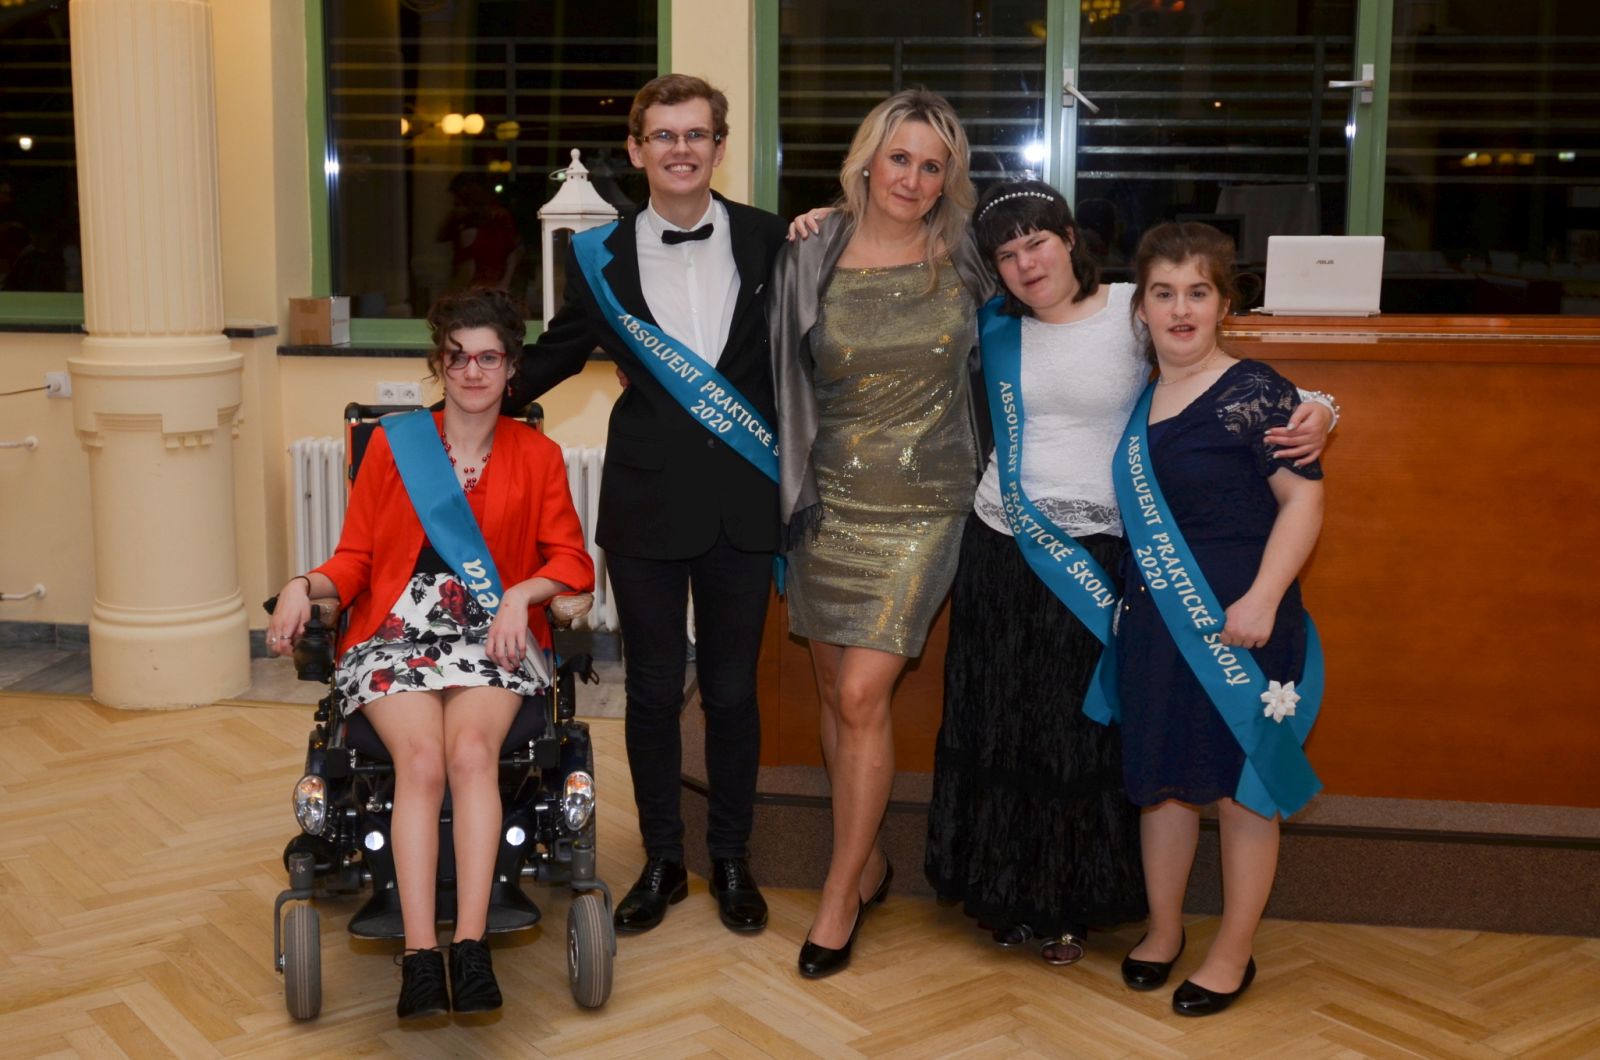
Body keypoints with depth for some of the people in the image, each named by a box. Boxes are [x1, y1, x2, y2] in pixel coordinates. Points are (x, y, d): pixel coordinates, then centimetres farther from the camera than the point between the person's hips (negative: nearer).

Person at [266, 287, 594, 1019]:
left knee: (472, 750, -30)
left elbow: (573, 563, 8)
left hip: (491, 636, 0)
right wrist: (304, 587, -11)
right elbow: (354, 561, 9)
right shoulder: (392, 444, 11)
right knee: (422, 760, -28)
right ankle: (421, 958, -32)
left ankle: (471, 947, -33)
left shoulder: (537, 457, 11)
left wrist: (521, 592, -11)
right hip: (395, 635, 0)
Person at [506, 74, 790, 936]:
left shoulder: (769, 241, 0)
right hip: (647, 501, 0)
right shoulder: (602, 256, 2)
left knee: (732, 689, 10)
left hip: (743, 504, 0)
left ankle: (731, 860, 28)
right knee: (652, 689, 9)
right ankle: (662, 860, 26)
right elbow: (560, 351, 15)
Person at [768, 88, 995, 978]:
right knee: (836, 694, 10)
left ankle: (841, 895, 6)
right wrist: (790, 481, 1)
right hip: (827, 503, 2)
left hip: (920, 509, -2)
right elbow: (786, 376, 4)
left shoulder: (962, 261, -1)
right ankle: (869, 862, 30)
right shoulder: (810, 259, -1)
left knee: (862, 696, -9)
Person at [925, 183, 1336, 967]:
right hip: (1000, 550, 3)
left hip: (1098, 556, -3)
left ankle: (1071, 904, 23)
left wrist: (1315, 410, -24)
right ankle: (1005, 894, 27)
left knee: (1084, 733, 6)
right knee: (997, 724, 10)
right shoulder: (996, 326, 5)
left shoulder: (1133, 314, -6)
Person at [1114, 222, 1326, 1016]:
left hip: (1237, 623, -6)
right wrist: (1128, 605, 8)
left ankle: (1233, 953, 21)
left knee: (1241, 784, 5)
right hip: (1155, 621, 6)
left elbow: (1303, 499, -13)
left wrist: (1262, 599, -21)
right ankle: (1163, 927, 32)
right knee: (1162, 778, 14)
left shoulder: (1253, 393, -11)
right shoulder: (1138, 399, 8)